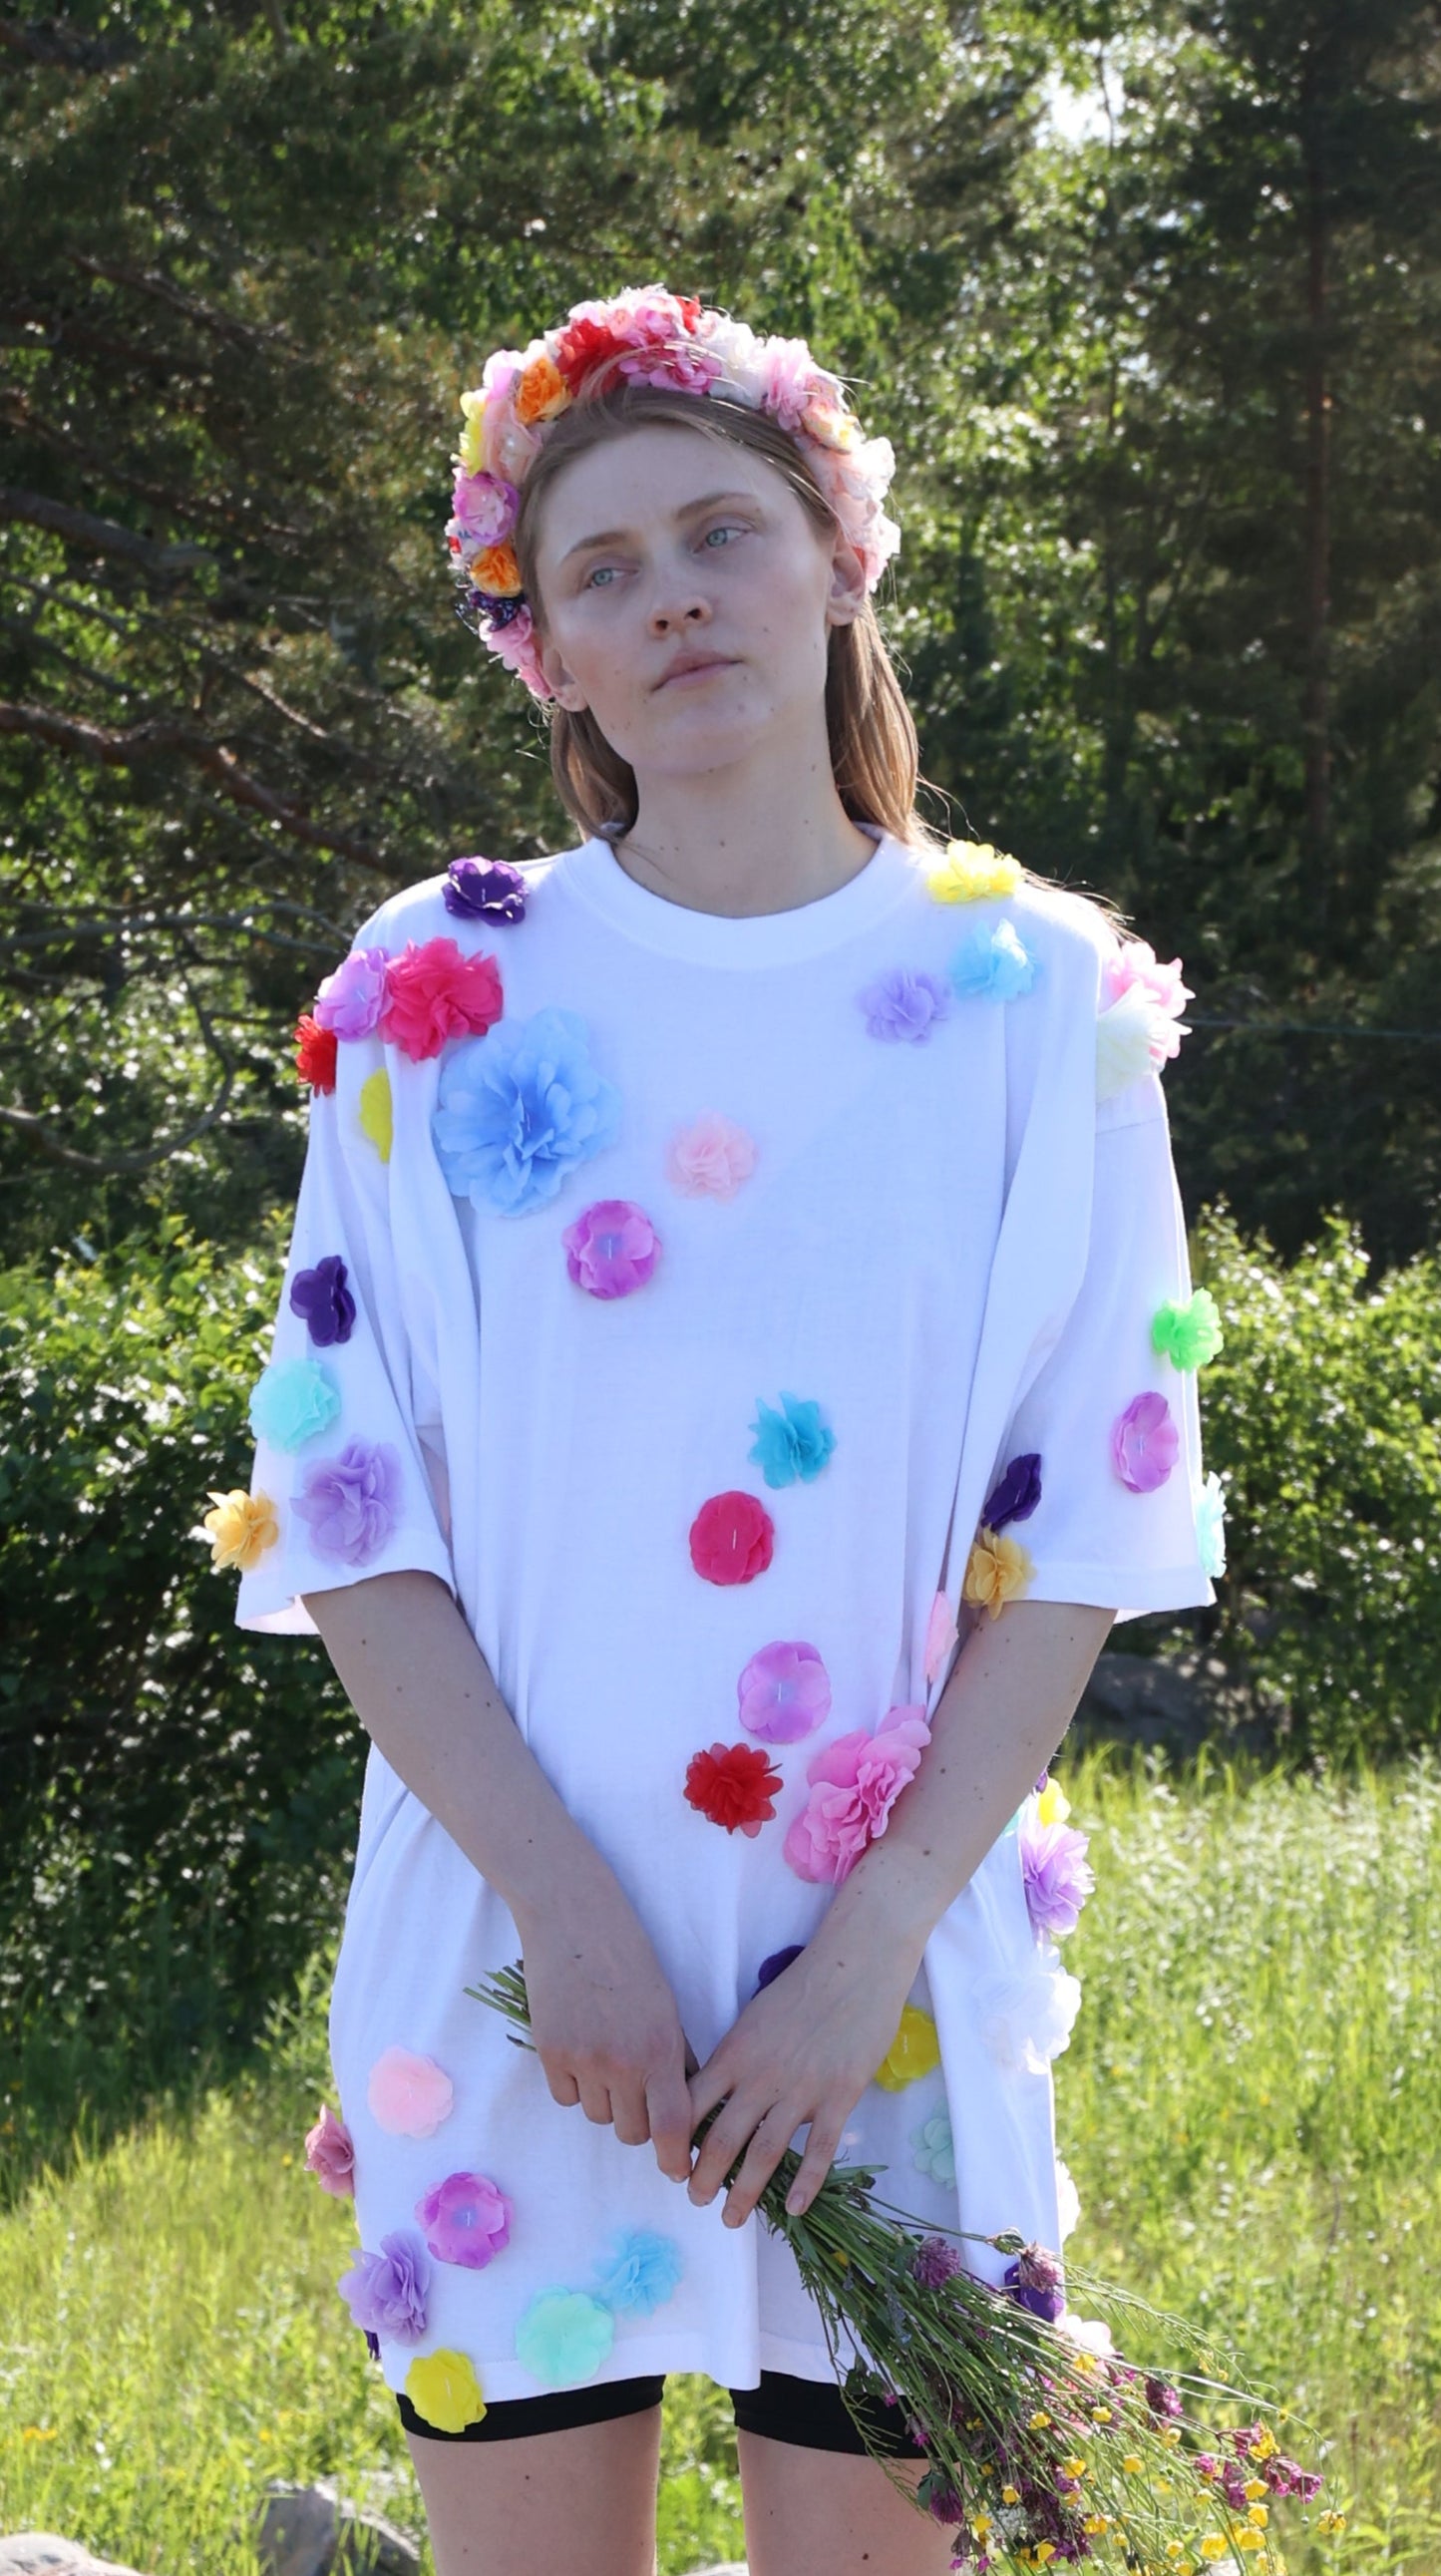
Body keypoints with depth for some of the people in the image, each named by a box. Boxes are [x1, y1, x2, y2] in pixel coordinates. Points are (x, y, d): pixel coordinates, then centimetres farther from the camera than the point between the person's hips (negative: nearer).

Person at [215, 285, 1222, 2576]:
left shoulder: (1035, 1002, 2)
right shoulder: (446, 994, 2)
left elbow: (1085, 1534, 0)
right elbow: (351, 1514, -1)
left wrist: (875, 1942, -10)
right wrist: (564, 1906, -12)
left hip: (893, 1966, 0)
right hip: (516, 1943, 0)